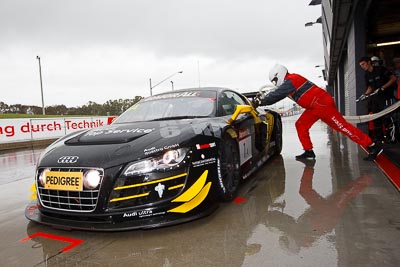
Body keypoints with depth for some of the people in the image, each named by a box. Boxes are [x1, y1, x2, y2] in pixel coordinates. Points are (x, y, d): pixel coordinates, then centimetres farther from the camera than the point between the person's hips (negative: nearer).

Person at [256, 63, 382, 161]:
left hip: (322, 103, -10)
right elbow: (277, 95, 24)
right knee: (301, 125, 8)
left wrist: (260, 102, -6)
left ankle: (373, 147, -3)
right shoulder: (291, 81, 18)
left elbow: (275, 95, -16)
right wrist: (262, 99, 19)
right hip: (315, 106, 10)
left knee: (342, 126, -9)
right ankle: (308, 152, 10)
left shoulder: (290, 81, -13)